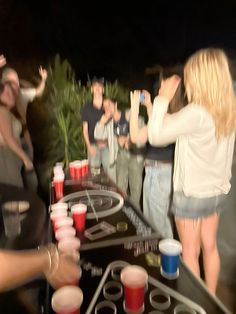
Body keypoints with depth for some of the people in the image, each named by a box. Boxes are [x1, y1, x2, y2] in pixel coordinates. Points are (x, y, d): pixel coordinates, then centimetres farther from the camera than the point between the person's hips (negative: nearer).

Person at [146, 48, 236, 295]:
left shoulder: (196, 112, -25)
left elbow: (155, 136, -21)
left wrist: (163, 99, -12)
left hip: (192, 194, -7)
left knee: (190, 252, 12)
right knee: (210, 247, 21)